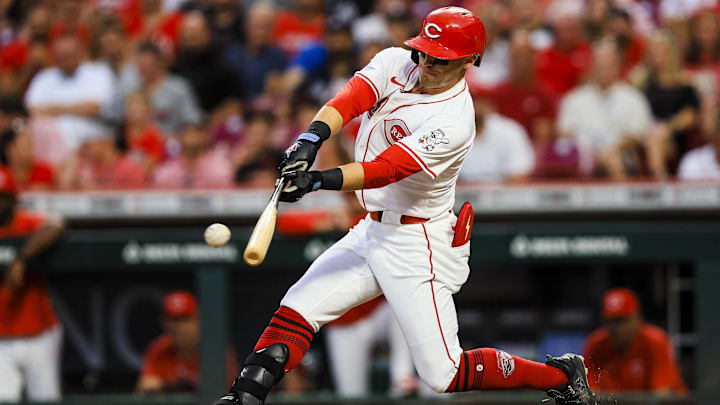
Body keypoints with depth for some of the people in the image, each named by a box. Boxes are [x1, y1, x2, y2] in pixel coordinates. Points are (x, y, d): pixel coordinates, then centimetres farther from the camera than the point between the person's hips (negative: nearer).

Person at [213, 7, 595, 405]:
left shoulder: (454, 123, -23)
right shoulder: (396, 63, -2)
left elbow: (384, 170, -32)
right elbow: (349, 100, -19)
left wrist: (317, 180, -46)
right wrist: (311, 140, -39)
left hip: (418, 248, -7)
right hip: (372, 230, 7)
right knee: (296, 311, -3)